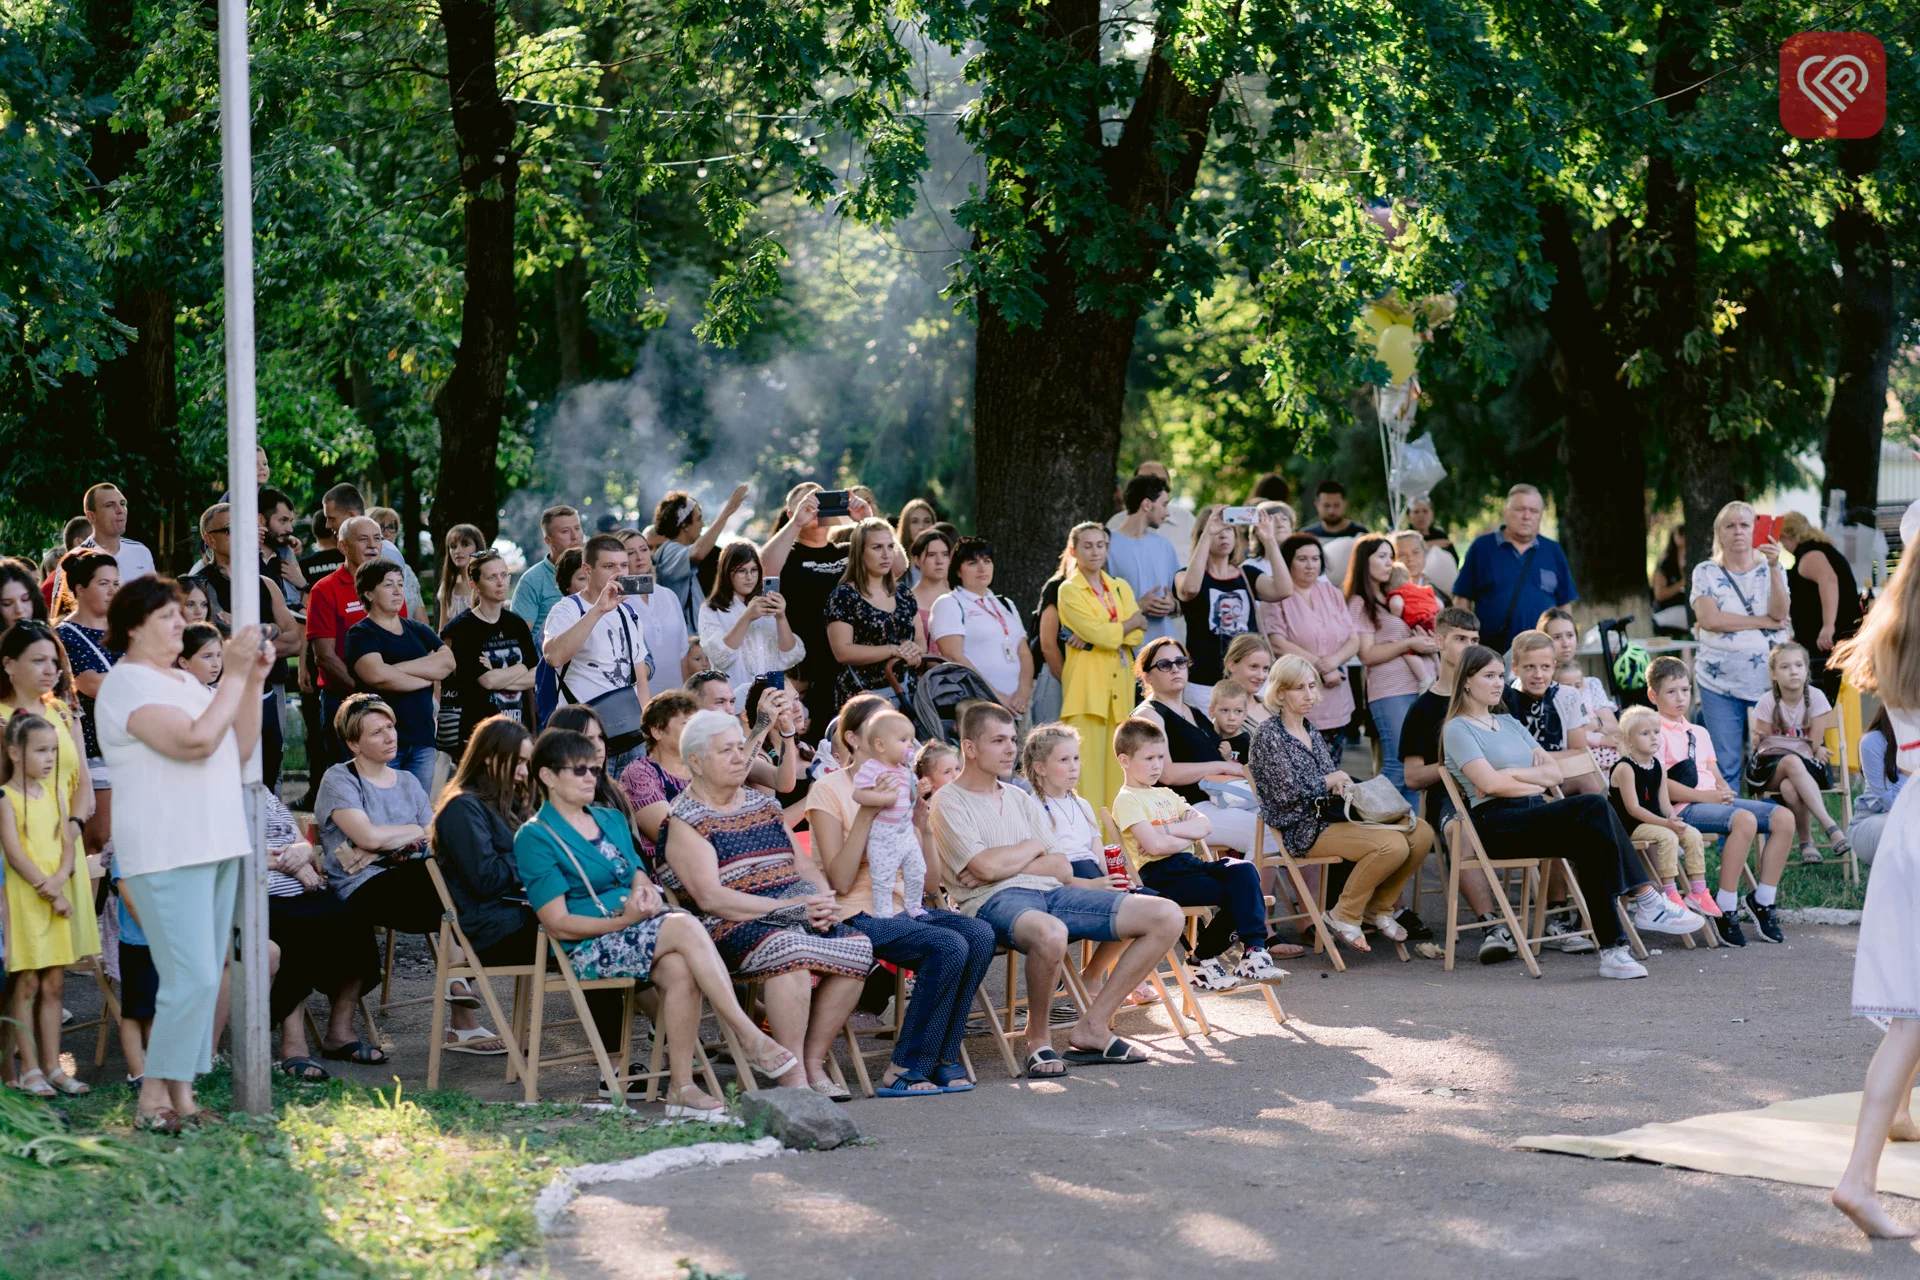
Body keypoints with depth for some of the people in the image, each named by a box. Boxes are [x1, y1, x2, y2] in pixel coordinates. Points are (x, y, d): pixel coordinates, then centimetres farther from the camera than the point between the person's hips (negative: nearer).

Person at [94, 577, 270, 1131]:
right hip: (167, 853, -9)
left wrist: (254, 680, 5)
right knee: (192, 978, -14)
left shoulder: (185, 682, 18)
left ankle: (181, 1095, 11)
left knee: (205, 979, 8)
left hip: (216, 846, 9)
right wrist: (233, 674, -16)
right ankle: (153, 1099, -6)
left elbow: (239, 748, 15)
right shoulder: (127, 685, -10)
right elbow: (196, 740, -22)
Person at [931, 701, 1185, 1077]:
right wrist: (1033, 847, 5)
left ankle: (1091, 1027, -4)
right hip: (993, 902, -7)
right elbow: (987, 867, -13)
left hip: (1049, 892, 7)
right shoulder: (948, 802, 2)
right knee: (1050, 933, -45)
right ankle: (1038, 1038, -18)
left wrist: (1004, 863, -3)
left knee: (1167, 917, -6)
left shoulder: (1020, 800, 24)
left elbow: (1063, 869, 13)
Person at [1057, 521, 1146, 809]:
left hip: (1119, 682, 5)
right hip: (1087, 682, -5)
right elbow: (1098, 632, -13)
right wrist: (1132, 622, 2)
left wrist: (1096, 636, -11)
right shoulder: (1069, 590, 0)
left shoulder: (1121, 588, 16)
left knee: (1118, 762, 2)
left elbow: (1138, 636, 2)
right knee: (1088, 762, -10)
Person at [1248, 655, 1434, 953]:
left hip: (1333, 814, 8)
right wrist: (1330, 781, -4)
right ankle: (1344, 917, -11)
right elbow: (1287, 792, -16)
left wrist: (1344, 786, 0)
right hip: (1304, 830, -8)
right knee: (1393, 845, -27)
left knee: (1421, 832, -8)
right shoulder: (1268, 736, -7)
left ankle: (1379, 907, 7)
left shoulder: (1310, 731, 18)